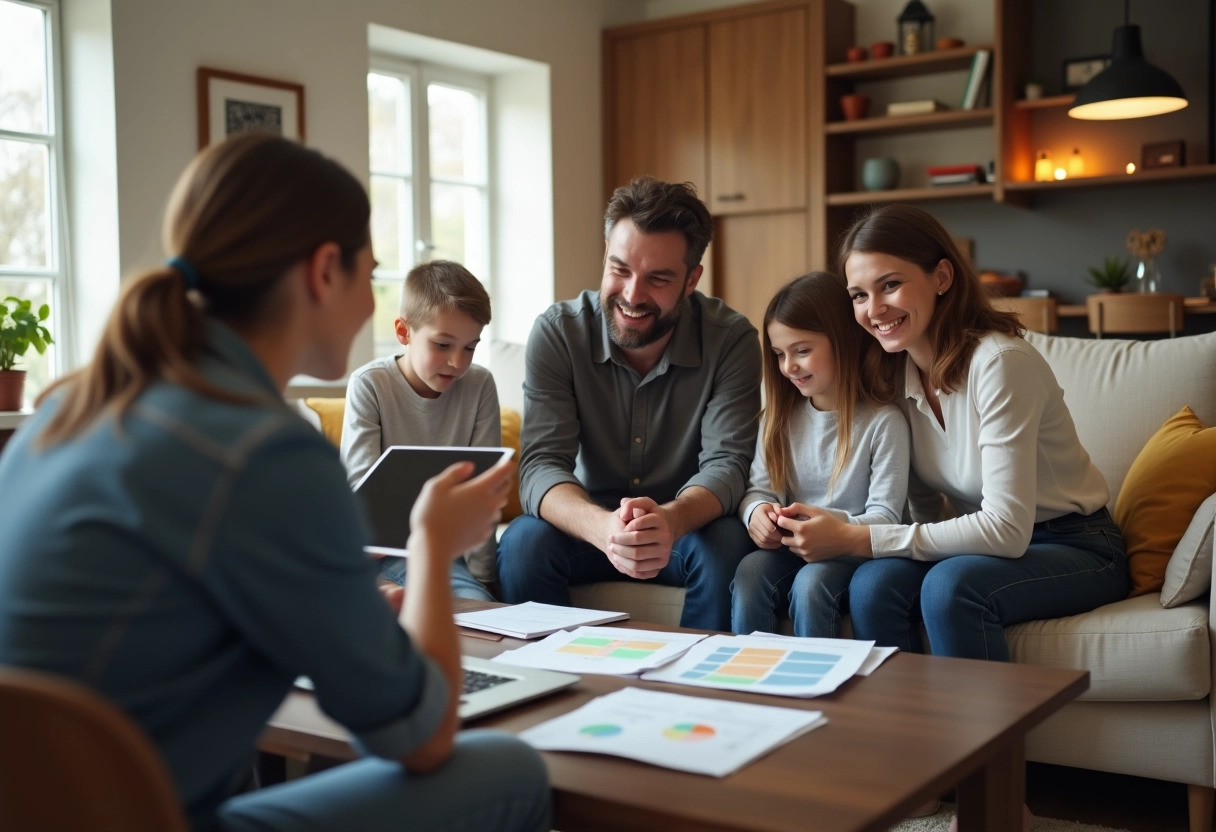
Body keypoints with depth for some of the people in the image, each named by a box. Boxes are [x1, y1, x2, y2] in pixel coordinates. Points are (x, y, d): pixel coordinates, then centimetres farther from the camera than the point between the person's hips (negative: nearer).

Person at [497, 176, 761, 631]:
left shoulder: (731, 338, -15)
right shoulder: (558, 332, -15)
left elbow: (726, 463, -20)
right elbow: (541, 464, -22)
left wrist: (671, 520, -44)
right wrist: (604, 528, -45)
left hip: (687, 525, 0)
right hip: (588, 523, 1)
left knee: (726, 546, -31)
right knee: (524, 541, -28)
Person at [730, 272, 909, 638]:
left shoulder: (883, 422, -6)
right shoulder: (778, 417, 11)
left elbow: (885, 516, -9)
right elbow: (760, 487, 9)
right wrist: (757, 512, -17)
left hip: (852, 553, -4)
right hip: (787, 549, 4)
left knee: (810, 584, -33)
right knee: (749, 573, -27)